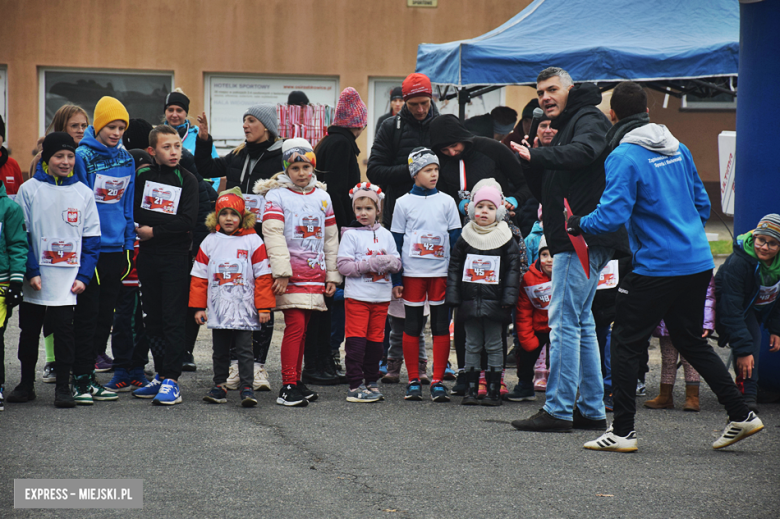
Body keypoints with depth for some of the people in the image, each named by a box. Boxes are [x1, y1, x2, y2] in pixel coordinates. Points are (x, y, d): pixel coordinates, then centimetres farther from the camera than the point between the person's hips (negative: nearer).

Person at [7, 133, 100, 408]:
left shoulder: (83, 193, 4)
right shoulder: (29, 190, 0)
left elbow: (91, 239, 5)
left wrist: (83, 276, -4)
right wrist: (31, 271, -10)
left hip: (66, 279, 0)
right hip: (34, 280, 0)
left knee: (64, 330, -4)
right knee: (29, 331, 10)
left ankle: (64, 387, 4)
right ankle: (26, 384, 23)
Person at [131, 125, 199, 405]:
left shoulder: (187, 180, -1)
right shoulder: (142, 177, 8)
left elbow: (188, 220, -11)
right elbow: (133, 213, 1)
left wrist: (154, 230, -12)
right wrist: (170, 225, -10)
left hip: (176, 258, -4)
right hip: (148, 256, 4)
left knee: (173, 319, -6)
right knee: (152, 319, 9)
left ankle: (172, 380, -7)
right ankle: (160, 374, 18)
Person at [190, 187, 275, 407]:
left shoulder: (252, 241, -1)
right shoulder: (210, 242, 7)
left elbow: (263, 276, -1)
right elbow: (199, 277, 9)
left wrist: (264, 307, -5)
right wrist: (198, 307, 4)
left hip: (244, 312, -3)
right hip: (217, 310, 3)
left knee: (244, 350, -3)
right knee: (220, 351, 11)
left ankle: (247, 388, -2)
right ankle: (219, 387, 20)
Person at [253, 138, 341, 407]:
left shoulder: (322, 197, 14)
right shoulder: (277, 195, -2)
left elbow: (331, 238, 17)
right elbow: (273, 234, -11)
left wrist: (333, 275, 13)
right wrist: (282, 272, -19)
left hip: (315, 272, 5)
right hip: (291, 273, -5)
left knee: (302, 328, 9)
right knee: (295, 326, -12)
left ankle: (296, 382, 17)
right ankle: (287, 387, -11)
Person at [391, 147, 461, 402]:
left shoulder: (446, 201, 5)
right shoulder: (404, 203, 3)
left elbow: (456, 239, 7)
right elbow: (396, 242, 4)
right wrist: (396, 279, 0)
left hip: (441, 272, 1)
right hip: (412, 273, -1)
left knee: (441, 326, 2)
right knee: (412, 326, 3)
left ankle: (438, 381, 7)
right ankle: (413, 380, 11)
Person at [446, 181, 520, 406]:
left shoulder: (506, 239, 1)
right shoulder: (465, 238, 7)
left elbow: (513, 269, -1)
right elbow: (454, 267, 9)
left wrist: (509, 298, -8)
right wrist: (453, 296, 1)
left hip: (494, 302, -2)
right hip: (470, 301, 2)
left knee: (494, 345, 2)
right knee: (472, 345, 8)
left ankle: (494, 390, 7)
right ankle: (471, 389, 12)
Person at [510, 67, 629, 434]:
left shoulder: (589, 121, -5)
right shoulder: (564, 128, 24)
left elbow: (582, 151, -30)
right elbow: (546, 193, 20)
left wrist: (536, 155, -36)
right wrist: (533, 162, 3)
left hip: (583, 238, -10)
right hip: (577, 241, 10)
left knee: (564, 321, -10)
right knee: (580, 322, 12)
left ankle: (558, 410, -9)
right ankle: (592, 410, 17)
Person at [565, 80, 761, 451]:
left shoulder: (624, 157, -14)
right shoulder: (677, 148, 10)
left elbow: (612, 215, -21)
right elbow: (702, 203, 17)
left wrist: (578, 224, -4)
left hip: (656, 265, -8)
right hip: (698, 263, 8)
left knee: (626, 342, 3)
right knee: (690, 340, 19)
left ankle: (622, 432, 5)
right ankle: (741, 415, 17)